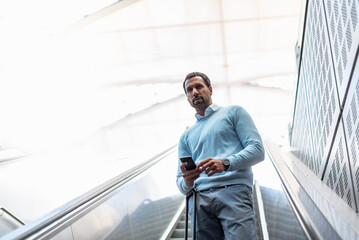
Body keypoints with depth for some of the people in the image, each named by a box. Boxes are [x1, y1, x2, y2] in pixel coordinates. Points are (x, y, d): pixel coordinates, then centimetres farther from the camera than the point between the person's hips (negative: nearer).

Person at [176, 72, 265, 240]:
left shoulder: (234, 112, 16)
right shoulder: (186, 136, 26)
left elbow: (257, 150, 2)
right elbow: (180, 182, 19)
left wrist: (225, 163, -16)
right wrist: (187, 183, -7)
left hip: (233, 190, -3)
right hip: (199, 199, 4)